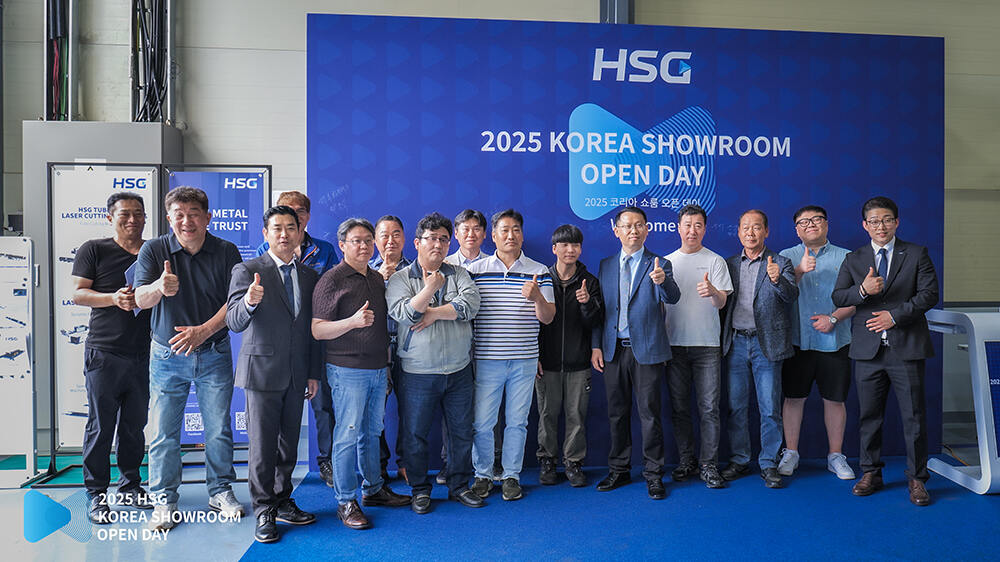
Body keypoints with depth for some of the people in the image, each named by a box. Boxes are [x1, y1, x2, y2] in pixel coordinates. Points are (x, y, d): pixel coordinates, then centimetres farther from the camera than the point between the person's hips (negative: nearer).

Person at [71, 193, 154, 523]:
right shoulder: (93, 250, 4)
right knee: (101, 425, 0)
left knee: (135, 424, 10)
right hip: (104, 353, -3)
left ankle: (129, 486, 23)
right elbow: (78, 294, -2)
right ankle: (96, 493, 11)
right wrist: (115, 298, -18)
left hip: (143, 354, 3)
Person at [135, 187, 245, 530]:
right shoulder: (153, 250, -4)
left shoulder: (226, 252, -3)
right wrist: (159, 287, -38)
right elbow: (141, 300, -15)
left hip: (214, 353, 0)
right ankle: (164, 500, 19)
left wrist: (203, 330, -19)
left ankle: (220, 492, 24)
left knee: (219, 428, 8)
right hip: (167, 354, 0)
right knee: (164, 431, 4)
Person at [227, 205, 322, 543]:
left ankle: (282, 502, 27)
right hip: (262, 371, -4)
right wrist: (249, 302, -37)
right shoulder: (247, 271, -5)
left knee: (289, 443, 13)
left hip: (296, 375, 5)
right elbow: (234, 322, -15)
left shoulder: (310, 277, 10)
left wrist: (314, 373, 12)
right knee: (263, 446, 2)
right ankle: (264, 511, 15)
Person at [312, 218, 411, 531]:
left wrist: (387, 354, 14)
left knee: (372, 432, 16)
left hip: (378, 368, 7)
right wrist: (353, 322, -26)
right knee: (347, 435, -2)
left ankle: (374, 488, 29)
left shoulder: (378, 278, 13)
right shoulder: (332, 280, -9)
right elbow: (317, 330, -13)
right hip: (347, 370, -7)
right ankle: (346, 502, 9)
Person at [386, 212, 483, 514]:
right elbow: (403, 313, -16)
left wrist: (433, 313, -14)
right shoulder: (400, 279, 0)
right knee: (415, 434, 7)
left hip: (459, 370, 2)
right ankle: (420, 489, 25)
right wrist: (431, 287, -16)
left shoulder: (459, 274, 7)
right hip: (418, 373, -2)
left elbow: (471, 304, -11)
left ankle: (460, 485, 28)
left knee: (462, 431, 11)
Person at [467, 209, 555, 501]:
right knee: (481, 422, 4)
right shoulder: (475, 270, 2)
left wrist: (537, 297, -24)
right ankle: (483, 475, 23)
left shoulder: (539, 272, 2)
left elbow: (547, 317, -3)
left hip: (524, 361, 1)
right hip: (486, 359, 0)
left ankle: (512, 475, 24)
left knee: (517, 421, 9)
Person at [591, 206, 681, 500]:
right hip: (613, 351, 4)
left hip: (646, 350, -4)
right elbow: (599, 308, 12)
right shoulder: (606, 265, 11)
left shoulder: (659, 264, 0)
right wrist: (596, 346, 5)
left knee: (649, 414, 1)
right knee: (617, 413, 12)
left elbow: (672, 298, -17)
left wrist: (662, 281, -39)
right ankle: (619, 470, 26)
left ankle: (653, 475, 14)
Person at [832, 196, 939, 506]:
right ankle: (871, 473, 22)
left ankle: (916, 478, 15)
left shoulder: (917, 254, 6)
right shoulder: (853, 260, 11)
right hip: (868, 349, 2)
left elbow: (929, 294, -3)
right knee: (870, 414, 9)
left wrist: (894, 315, -14)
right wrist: (863, 290, -16)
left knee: (914, 415, 2)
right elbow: (838, 298, 3)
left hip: (906, 347, -2)